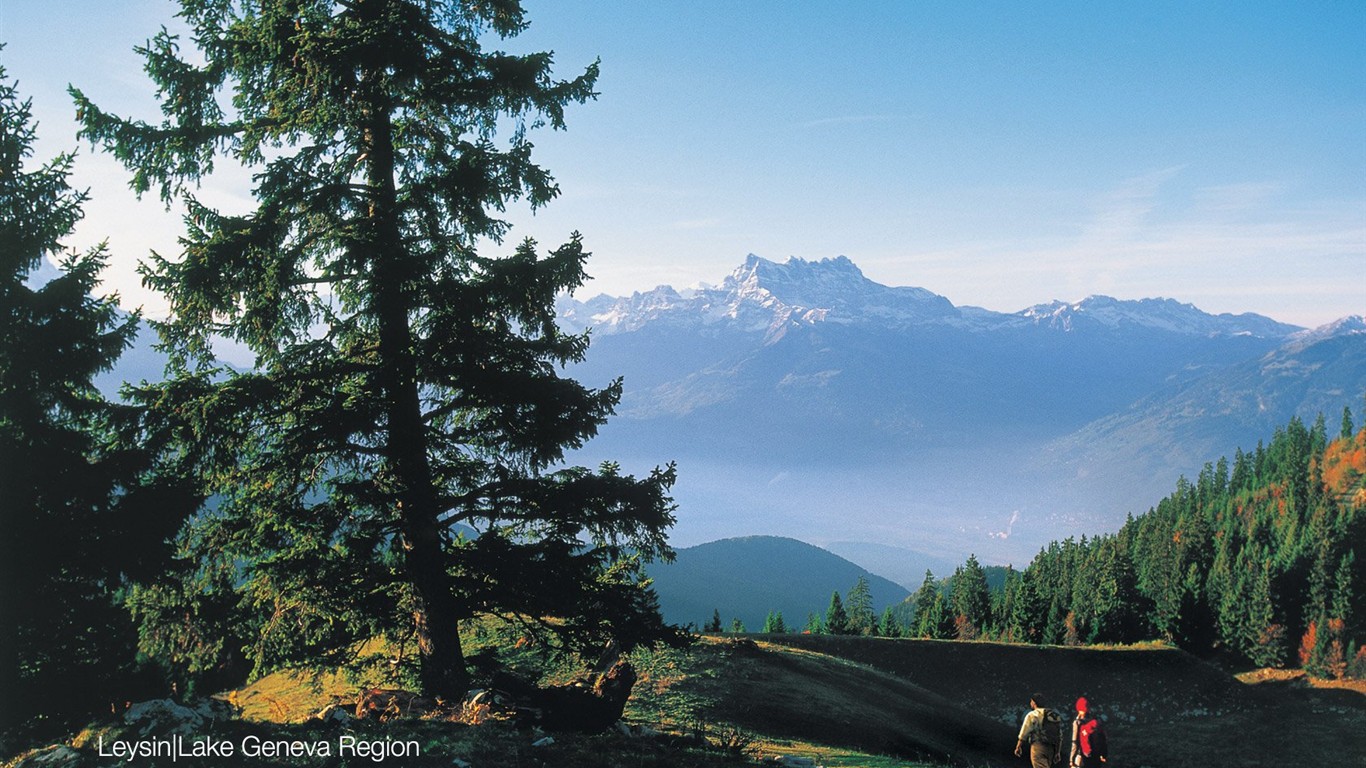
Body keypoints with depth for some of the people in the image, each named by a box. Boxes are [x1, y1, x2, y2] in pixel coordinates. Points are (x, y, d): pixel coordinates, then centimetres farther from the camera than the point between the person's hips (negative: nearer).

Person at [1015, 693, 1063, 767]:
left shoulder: (1032, 715, -3)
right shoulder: (1055, 716, 16)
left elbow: (1023, 734, -3)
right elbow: (1060, 736, 15)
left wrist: (1018, 747, 8)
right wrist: (1057, 752, 19)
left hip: (1038, 747, -7)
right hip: (1051, 749, 7)